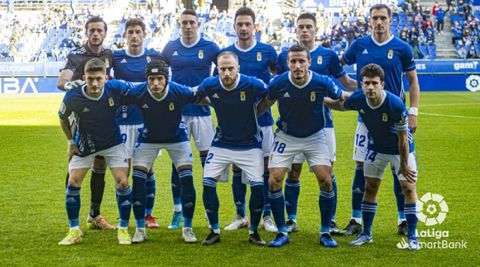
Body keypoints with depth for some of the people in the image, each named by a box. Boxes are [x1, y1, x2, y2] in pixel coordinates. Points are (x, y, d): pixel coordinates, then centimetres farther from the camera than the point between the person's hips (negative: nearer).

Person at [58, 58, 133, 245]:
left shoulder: (115, 88, -27)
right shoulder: (73, 97, -24)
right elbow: (63, 118, -2)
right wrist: (70, 142, -1)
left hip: (113, 142, 0)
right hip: (85, 144, 1)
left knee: (122, 182, -9)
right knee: (73, 182, -5)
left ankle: (123, 229, 7)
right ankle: (74, 231, 9)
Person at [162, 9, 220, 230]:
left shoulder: (210, 48, -1)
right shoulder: (170, 48, 5)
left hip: (202, 111, -1)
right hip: (177, 111, 1)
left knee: (207, 159, 1)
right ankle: (178, 211, 11)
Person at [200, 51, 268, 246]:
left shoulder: (252, 85, -22)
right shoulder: (209, 85, -14)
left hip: (250, 144, -2)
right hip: (221, 144, 2)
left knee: (258, 185, -12)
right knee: (208, 184, -8)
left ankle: (253, 232, 9)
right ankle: (214, 231, 9)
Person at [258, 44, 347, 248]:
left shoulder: (322, 83, -22)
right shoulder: (278, 83, -19)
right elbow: (265, 103, 2)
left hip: (315, 137, -1)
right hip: (286, 137, 1)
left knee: (326, 181, -11)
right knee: (274, 182, -10)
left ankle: (325, 233, 7)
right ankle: (282, 233, 6)